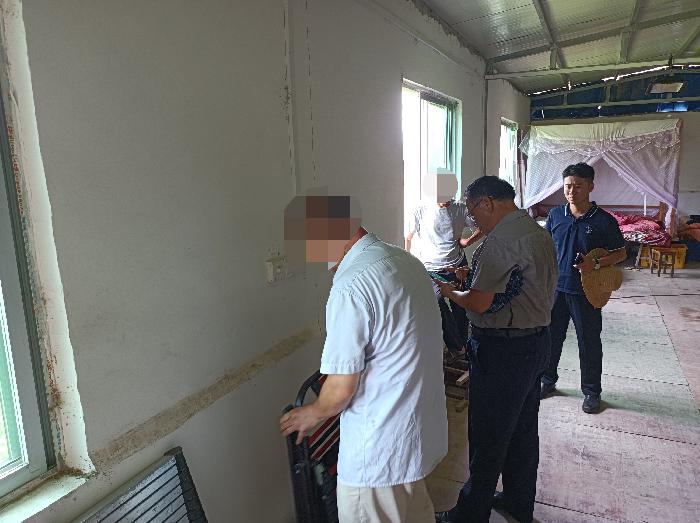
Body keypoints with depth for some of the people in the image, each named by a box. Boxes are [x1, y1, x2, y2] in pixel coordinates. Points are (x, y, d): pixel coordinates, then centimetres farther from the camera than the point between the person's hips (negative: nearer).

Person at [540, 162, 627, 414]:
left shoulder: (603, 220, -8)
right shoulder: (556, 215, 1)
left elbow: (620, 253, -2)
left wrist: (596, 264, -19)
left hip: (586, 291, -3)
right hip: (556, 287, 3)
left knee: (589, 343, 8)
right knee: (550, 337, 14)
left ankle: (591, 392, 26)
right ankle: (547, 380, 33)